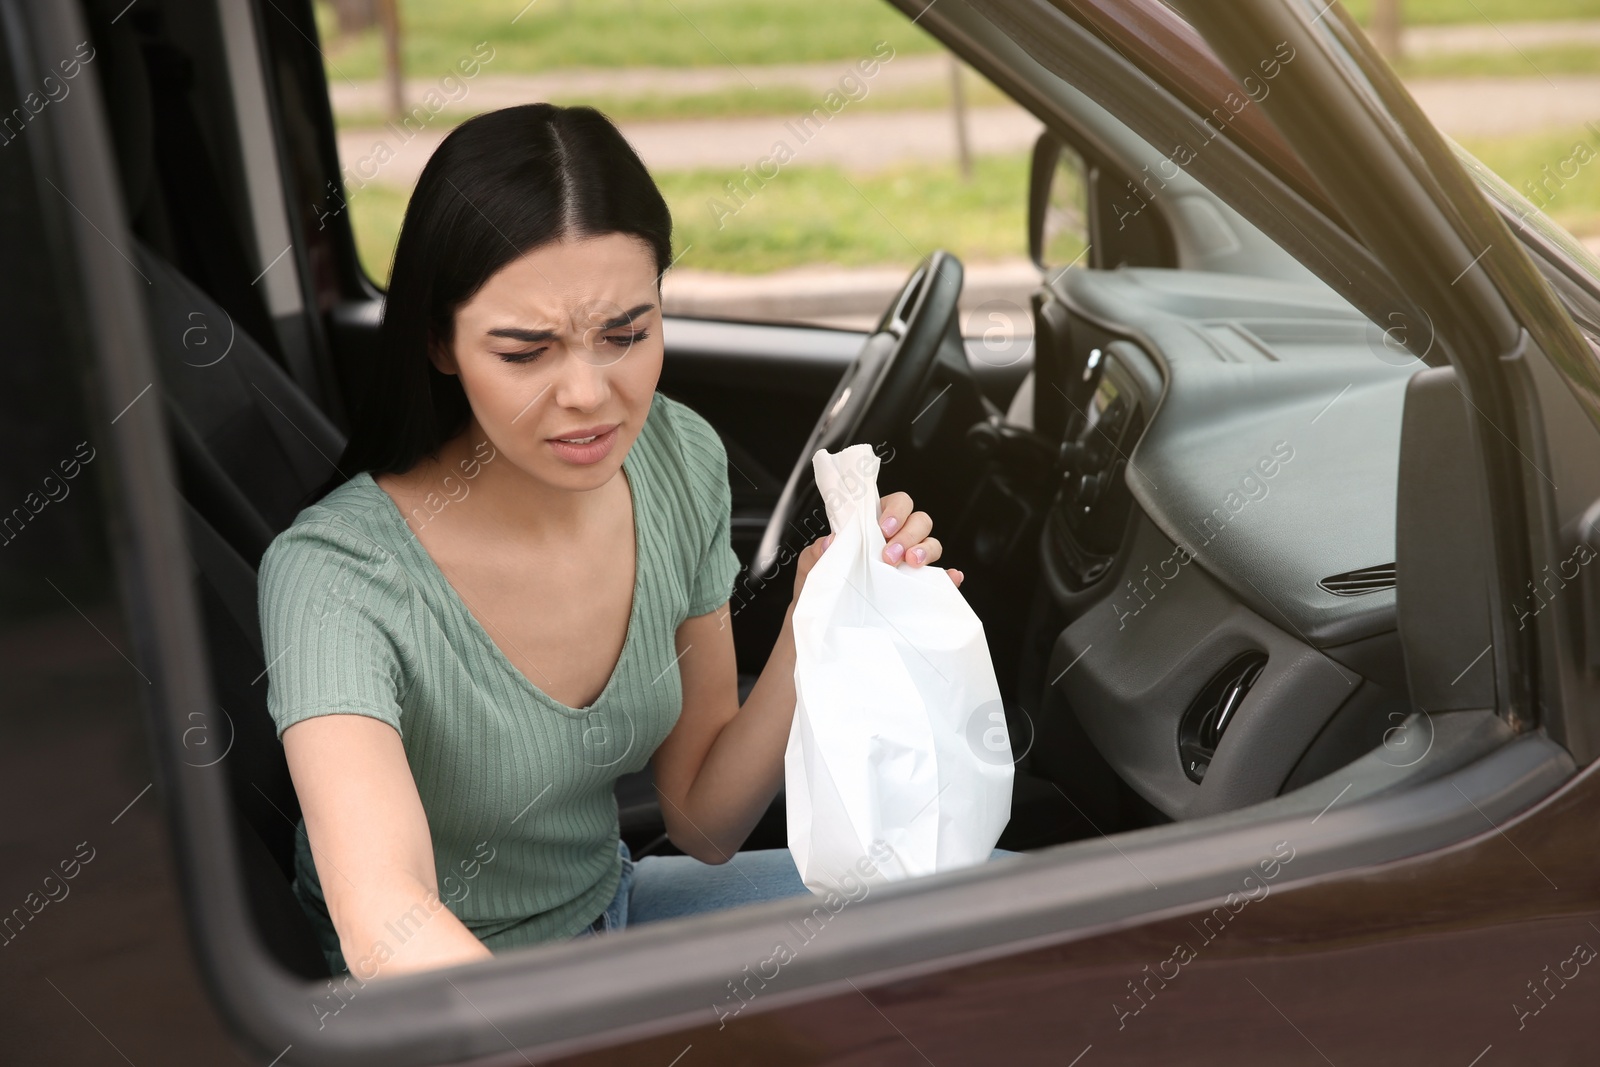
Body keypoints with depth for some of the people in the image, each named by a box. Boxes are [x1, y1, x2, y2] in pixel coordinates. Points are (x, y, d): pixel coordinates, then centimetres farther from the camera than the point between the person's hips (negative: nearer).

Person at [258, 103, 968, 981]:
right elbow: (385, 925, -43)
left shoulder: (681, 462, -9)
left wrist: (812, 634, -17)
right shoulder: (337, 574, -28)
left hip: (611, 903, 6)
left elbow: (705, 823, -1)